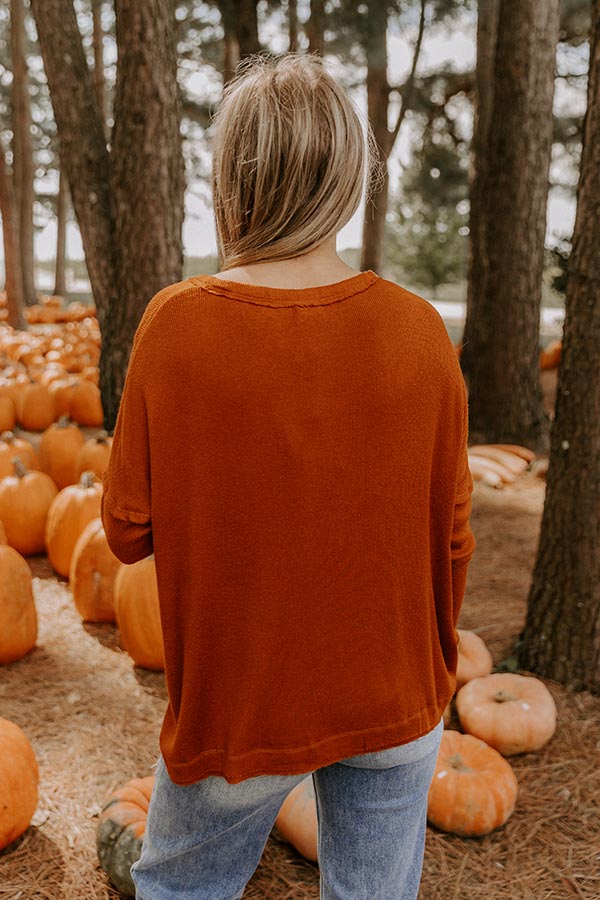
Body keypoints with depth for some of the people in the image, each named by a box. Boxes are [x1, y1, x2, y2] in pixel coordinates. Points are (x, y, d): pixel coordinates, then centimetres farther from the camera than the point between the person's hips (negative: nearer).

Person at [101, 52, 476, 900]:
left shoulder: (176, 323, -18)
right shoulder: (418, 329, -13)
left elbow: (127, 529, -10)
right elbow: (450, 536, -5)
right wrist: (429, 676, 12)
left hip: (239, 703, -1)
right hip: (394, 706, 2)